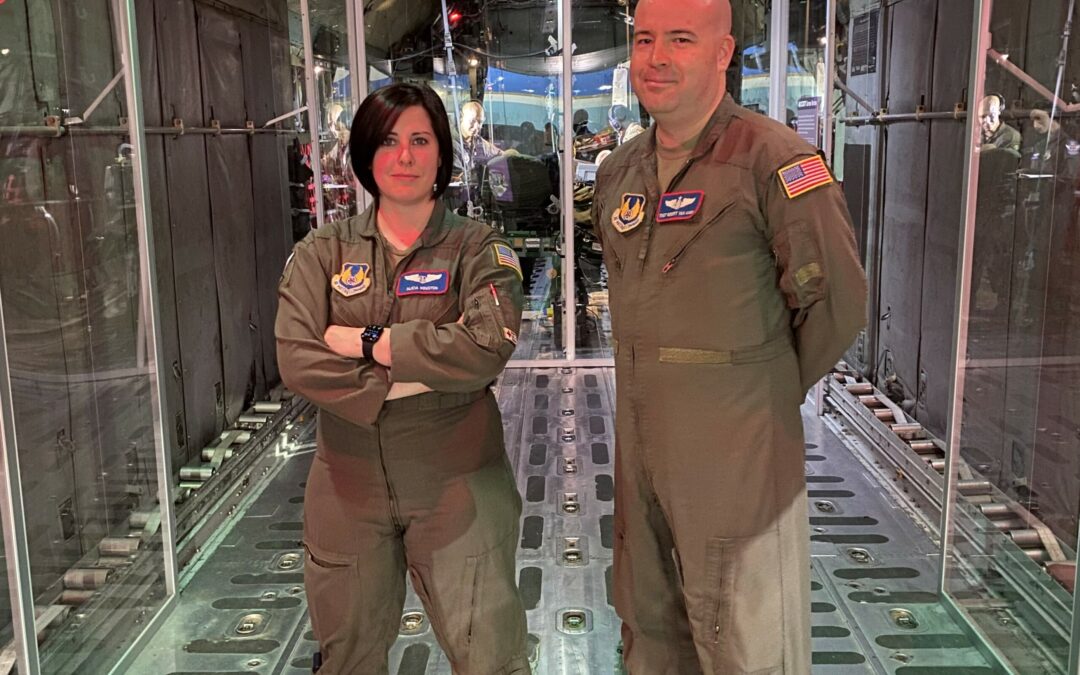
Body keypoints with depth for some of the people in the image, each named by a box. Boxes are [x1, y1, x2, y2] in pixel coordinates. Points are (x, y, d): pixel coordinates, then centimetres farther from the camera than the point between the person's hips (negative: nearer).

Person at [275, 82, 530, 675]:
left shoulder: (477, 248, -2)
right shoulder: (322, 253, 3)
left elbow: (486, 349, -19)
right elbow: (296, 360, -10)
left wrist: (366, 341, -14)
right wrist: (412, 375, -16)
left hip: (455, 482, -2)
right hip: (349, 483, 3)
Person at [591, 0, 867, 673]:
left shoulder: (772, 158, -15)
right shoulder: (620, 171, 9)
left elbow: (836, 299, -15)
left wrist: (772, 391, -3)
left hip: (739, 465, -7)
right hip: (640, 455, 7)